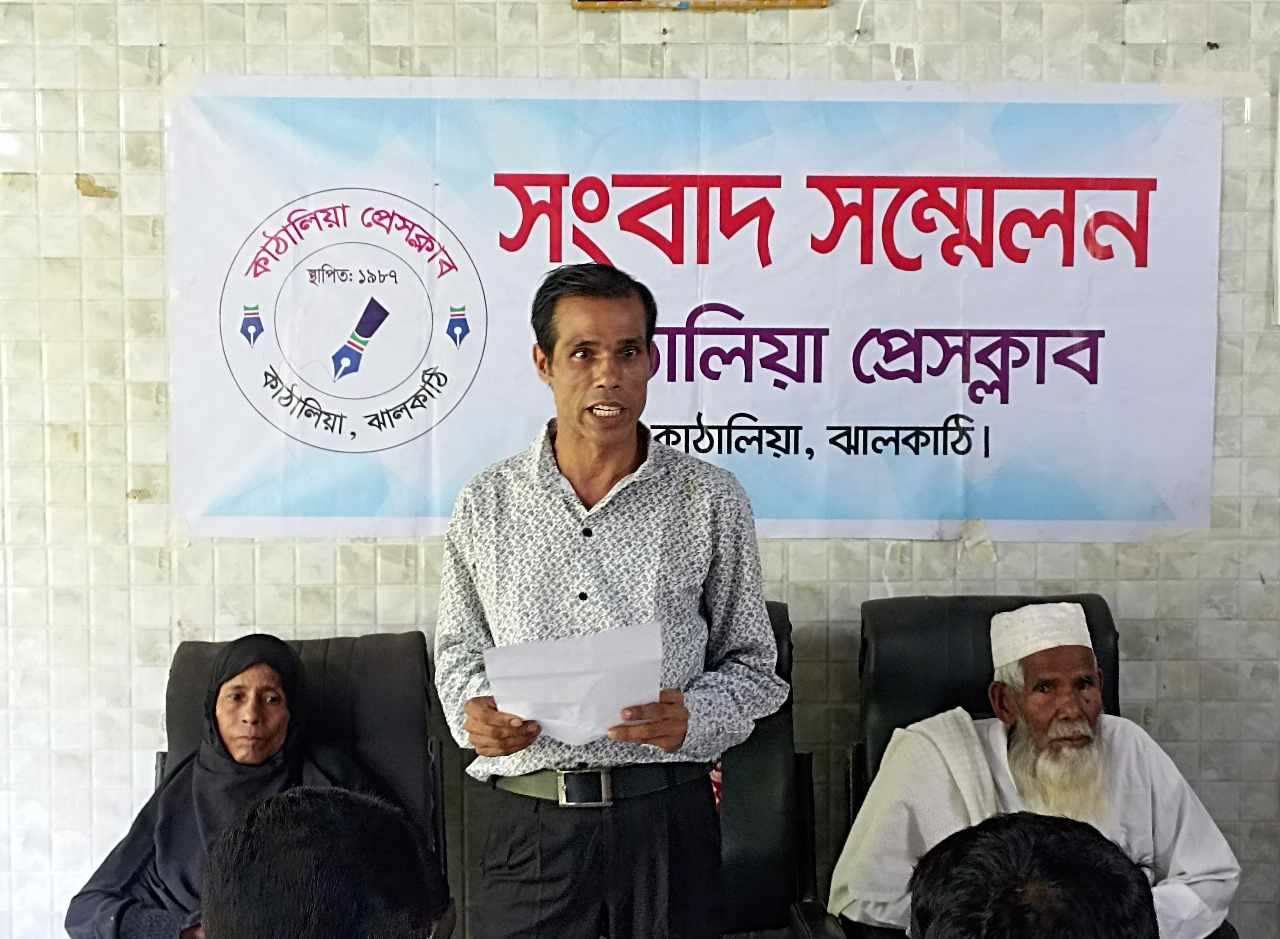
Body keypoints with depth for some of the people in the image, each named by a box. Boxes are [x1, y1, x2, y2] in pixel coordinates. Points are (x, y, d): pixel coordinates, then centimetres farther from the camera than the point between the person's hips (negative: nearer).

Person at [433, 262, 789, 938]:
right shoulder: (486, 504, 3)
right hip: (531, 825, 1)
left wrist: (693, 717, -15)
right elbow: (459, 652, 13)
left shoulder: (713, 501, -1)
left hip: (667, 822, 0)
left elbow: (751, 663, 5)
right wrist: (473, 711, -8)